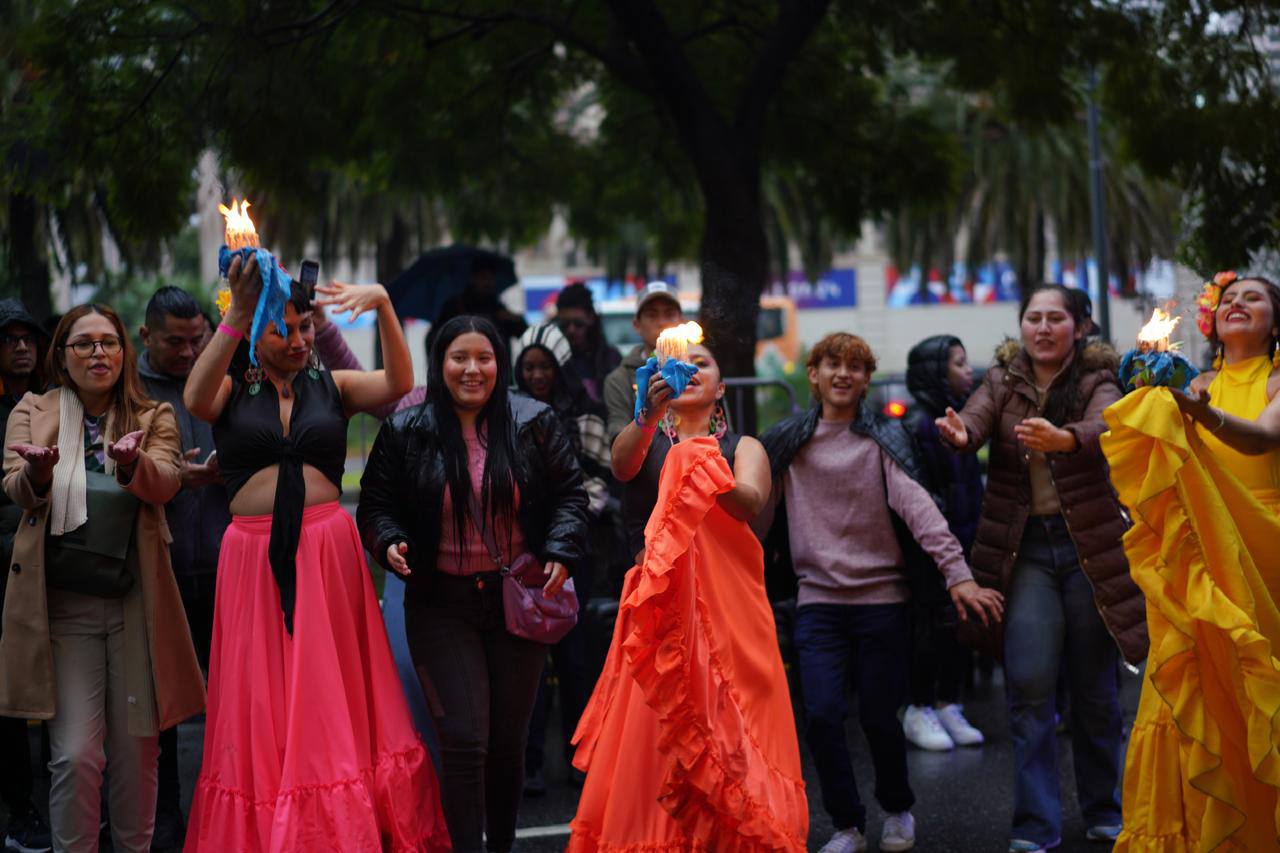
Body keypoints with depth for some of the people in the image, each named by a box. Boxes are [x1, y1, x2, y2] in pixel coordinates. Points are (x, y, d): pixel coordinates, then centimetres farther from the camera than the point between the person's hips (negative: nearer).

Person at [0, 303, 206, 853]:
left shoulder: (153, 416, 9)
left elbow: (165, 482, -10)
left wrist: (132, 461, -33)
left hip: (136, 601, 1)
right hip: (63, 603, -1)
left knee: (137, 749, 5)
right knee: (75, 755, -7)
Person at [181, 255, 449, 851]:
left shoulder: (331, 386, 9)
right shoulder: (232, 391, 6)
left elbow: (398, 383, -8)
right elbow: (196, 400, -17)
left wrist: (383, 305, -22)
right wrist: (237, 316, -28)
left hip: (328, 552, 1)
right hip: (254, 555, -1)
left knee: (330, 702, 4)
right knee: (261, 708, 4)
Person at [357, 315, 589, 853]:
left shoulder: (534, 424, 2)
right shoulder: (405, 433, 1)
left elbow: (569, 494, 6)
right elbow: (375, 505, 8)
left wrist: (561, 555, -9)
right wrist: (390, 542, -13)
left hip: (517, 601, 1)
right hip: (441, 605, -1)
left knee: (508, 741, 8)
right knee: (463, 740, -11)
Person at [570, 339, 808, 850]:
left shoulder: (743, 448, 10)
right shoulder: (646, 440, 11)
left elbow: (750, 503, -12)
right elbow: (621, 465, -13)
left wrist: (706, 475, -32)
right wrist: (650, 415, -32)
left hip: (727, 600, 0)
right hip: (660, 598, 0)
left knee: (728, 728, -5)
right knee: (652, 733, -6)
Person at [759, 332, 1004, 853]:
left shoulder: (883, 440, 1)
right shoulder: (787, 443, 6)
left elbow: (917, 507, -11)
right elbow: (761, 512, 8)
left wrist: (957, 573, -22)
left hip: (882, 596, -1)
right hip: (818, 600, 1)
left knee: (879, 717, 2)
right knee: (821, 714, -10)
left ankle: (898, 809, 30)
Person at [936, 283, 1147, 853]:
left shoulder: (1096, 382, -1)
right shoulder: (1003, 381, 7)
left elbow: (1105, 430, -22)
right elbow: (976, 418, -13)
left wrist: (1064, 439, -45)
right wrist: (959, 432, -37)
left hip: (1088, 543, -1)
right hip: (1023, 547, 1)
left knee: (1096, 685, 6)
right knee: (1029, 683, -8)